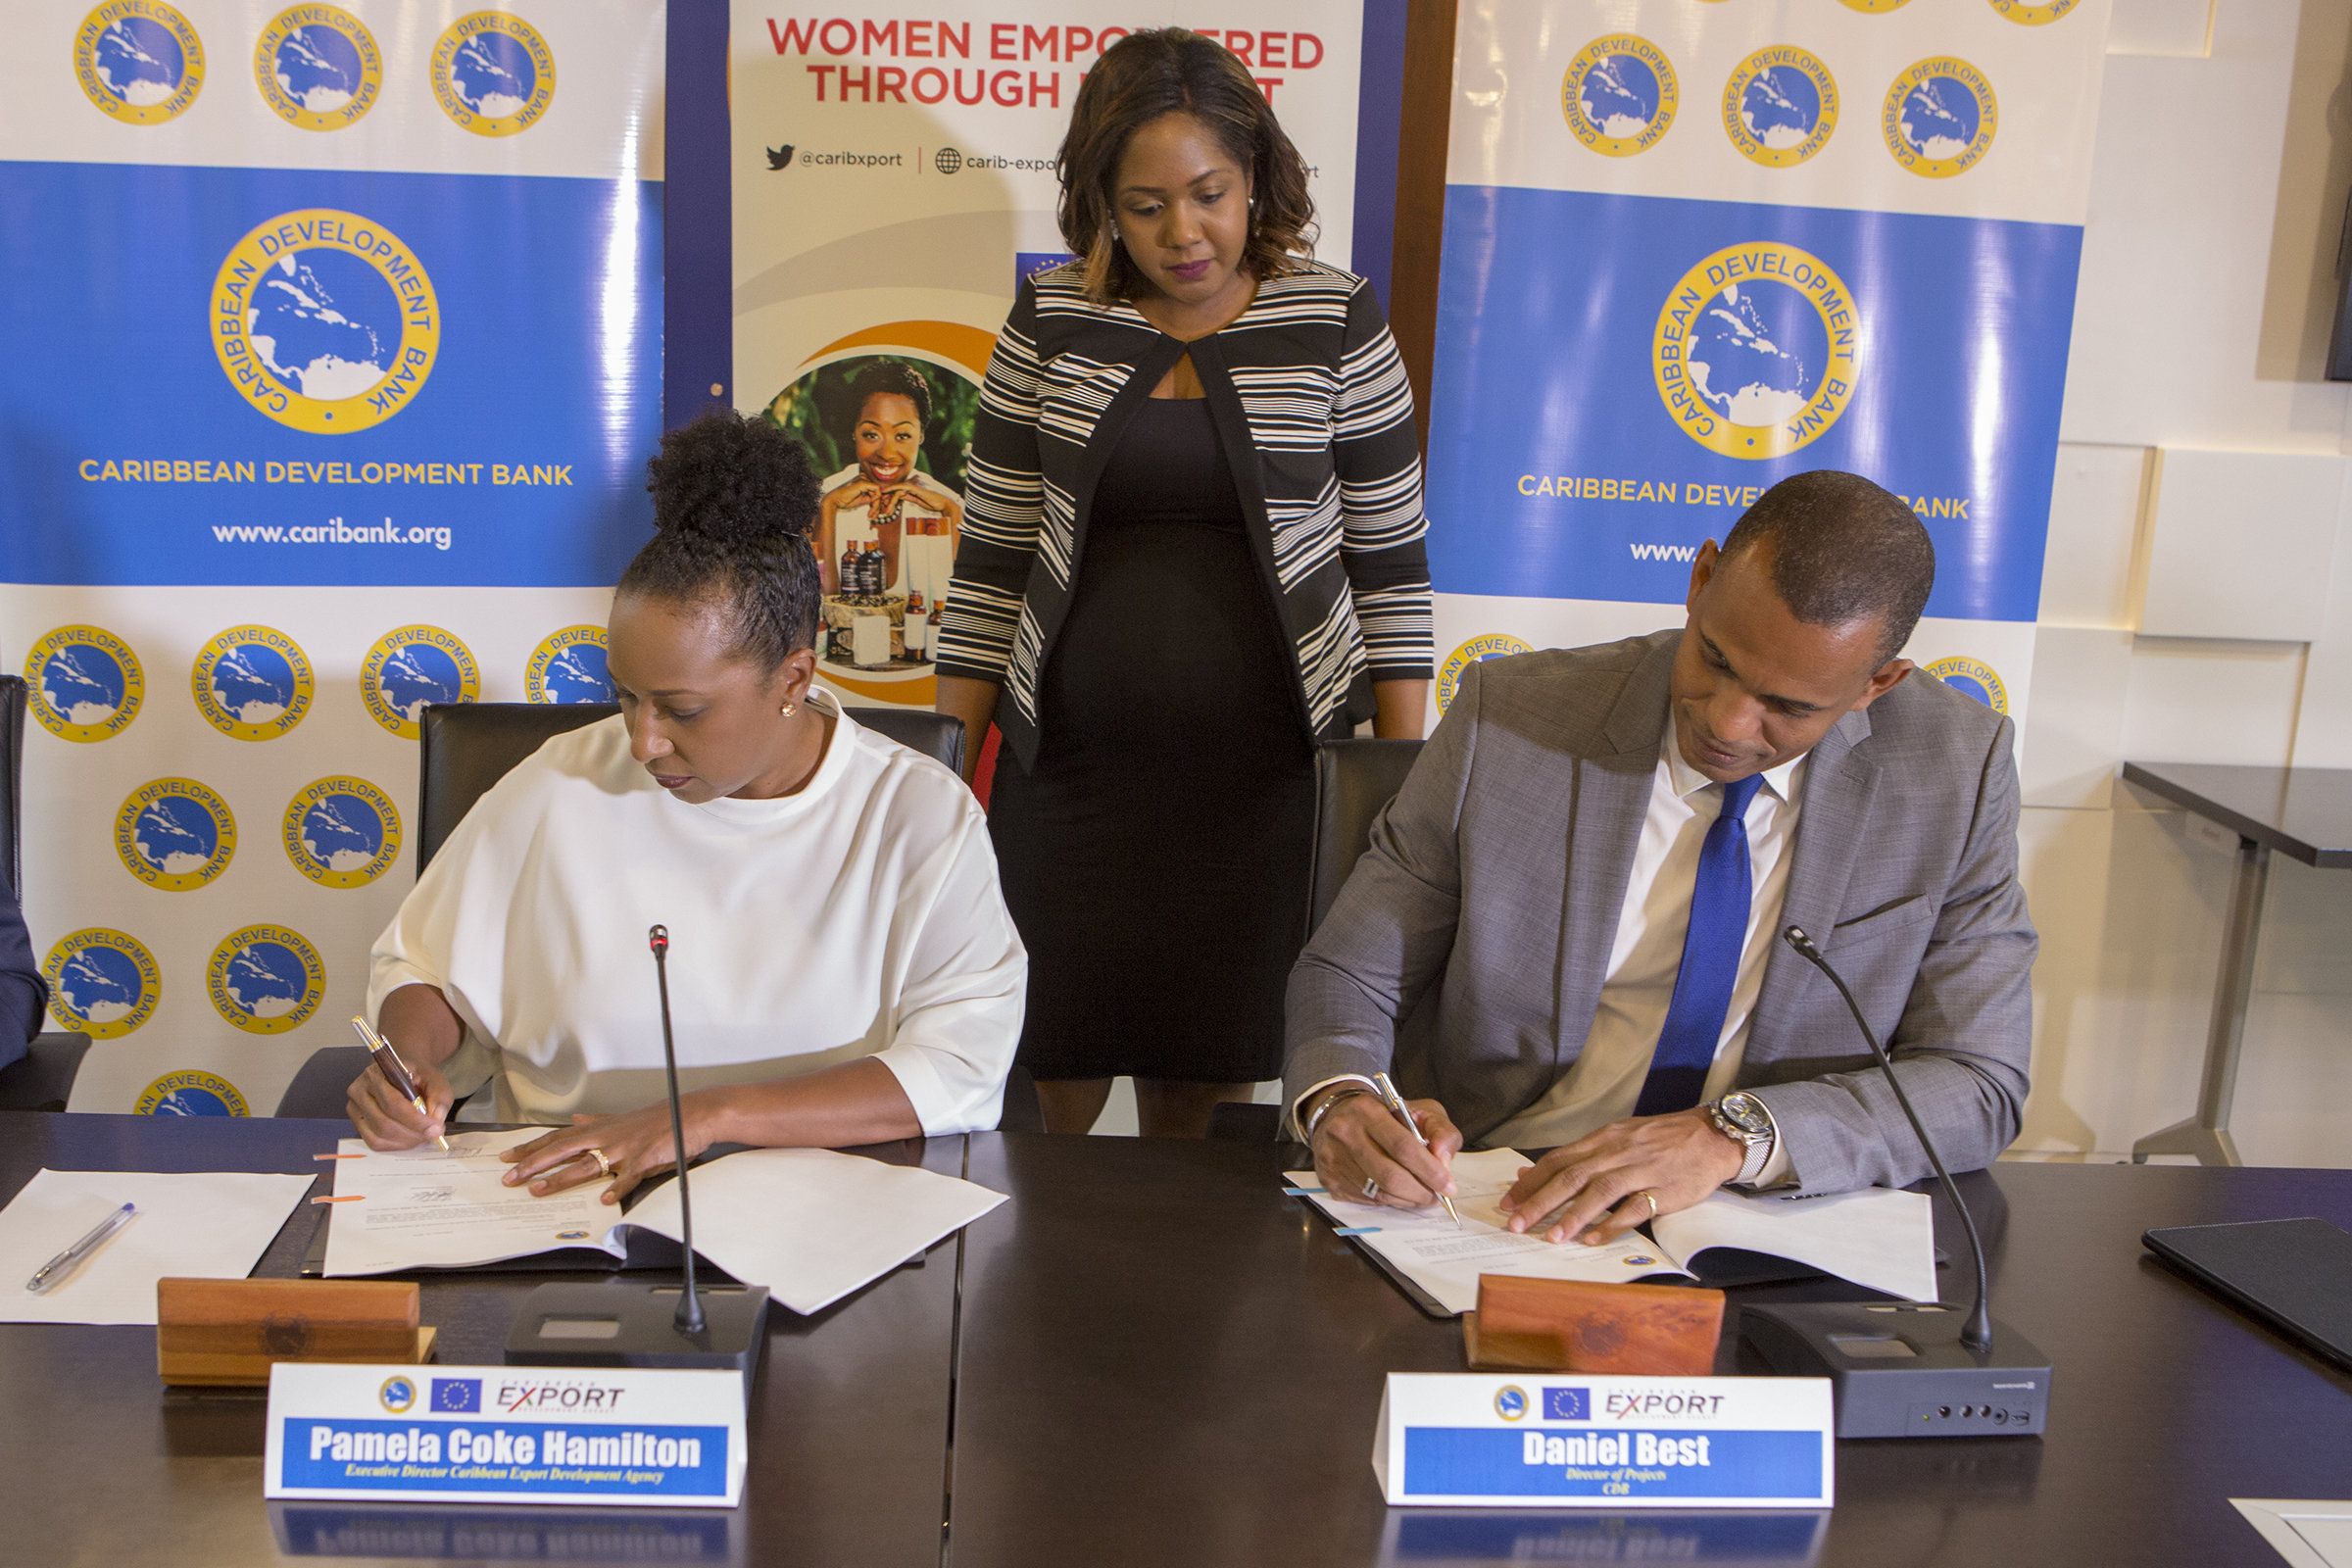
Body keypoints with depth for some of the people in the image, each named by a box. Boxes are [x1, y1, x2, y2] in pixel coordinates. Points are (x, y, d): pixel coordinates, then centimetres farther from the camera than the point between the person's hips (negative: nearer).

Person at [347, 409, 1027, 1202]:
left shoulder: (924, 818, -2)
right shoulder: (559, 787, 6)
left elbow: (961, 1072, -12)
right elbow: (426, 965, 21)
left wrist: (710, 1116, -19)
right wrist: (410, 1060, -2)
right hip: (558, 1206, 3)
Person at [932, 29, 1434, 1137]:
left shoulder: (1335, 323, -1)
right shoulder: (1051, 323, 2)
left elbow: (1391, 562, 2)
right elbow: (992, 558, 6)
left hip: (1267, 777, -1)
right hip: (1071, 767, 1)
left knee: (1204, 1086, 9)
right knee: (1060, 1074, 7)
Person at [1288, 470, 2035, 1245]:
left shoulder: (1956, 772, -6)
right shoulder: (1509, 715, -8)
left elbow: (1980, 1086, -7)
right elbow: (1352, 970, 0)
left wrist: (1732, 1137, -24)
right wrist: (1339, 1102, -23)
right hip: (1483, 1212, 1)